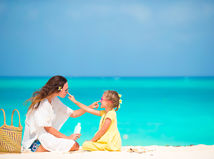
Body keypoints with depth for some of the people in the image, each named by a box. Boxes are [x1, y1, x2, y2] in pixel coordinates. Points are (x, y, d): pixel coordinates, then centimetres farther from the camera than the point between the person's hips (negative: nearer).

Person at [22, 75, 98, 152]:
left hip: (46, 136, 9)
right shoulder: (42, 103, -18)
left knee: (76, 145, -4)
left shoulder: (54, 100, 10)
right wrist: (67, 137, -17)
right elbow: (48, 128, -18)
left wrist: (90, 107, 6)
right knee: (73, 145, -19)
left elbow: (73, 114, 16)